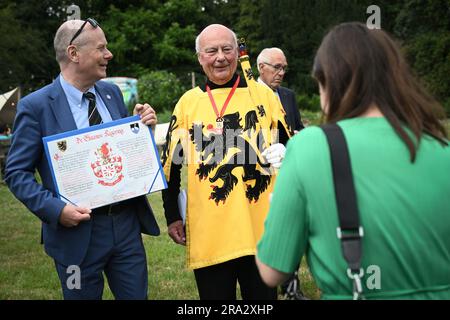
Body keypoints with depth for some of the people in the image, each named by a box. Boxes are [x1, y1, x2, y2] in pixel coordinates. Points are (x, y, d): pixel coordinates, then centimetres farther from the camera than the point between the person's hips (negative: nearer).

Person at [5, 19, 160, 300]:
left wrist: (144, 127, -6)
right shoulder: (36, 106, -9)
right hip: (78, 230, -4)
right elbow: (17, 173, -7)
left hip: (127, 223, 5)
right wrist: (56, 209, -19)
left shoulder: (112, 93, 6)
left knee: (136, 294, 13)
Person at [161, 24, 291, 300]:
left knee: (263, 293, 10)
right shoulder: (188, 102, 5)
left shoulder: (263, 94, 3)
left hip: (260, 228, 0)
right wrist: (172, 216, 8)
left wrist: (282, 155, -10)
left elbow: (289, 146, 10)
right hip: (208, 233, 1)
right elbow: (171, 164, 9)